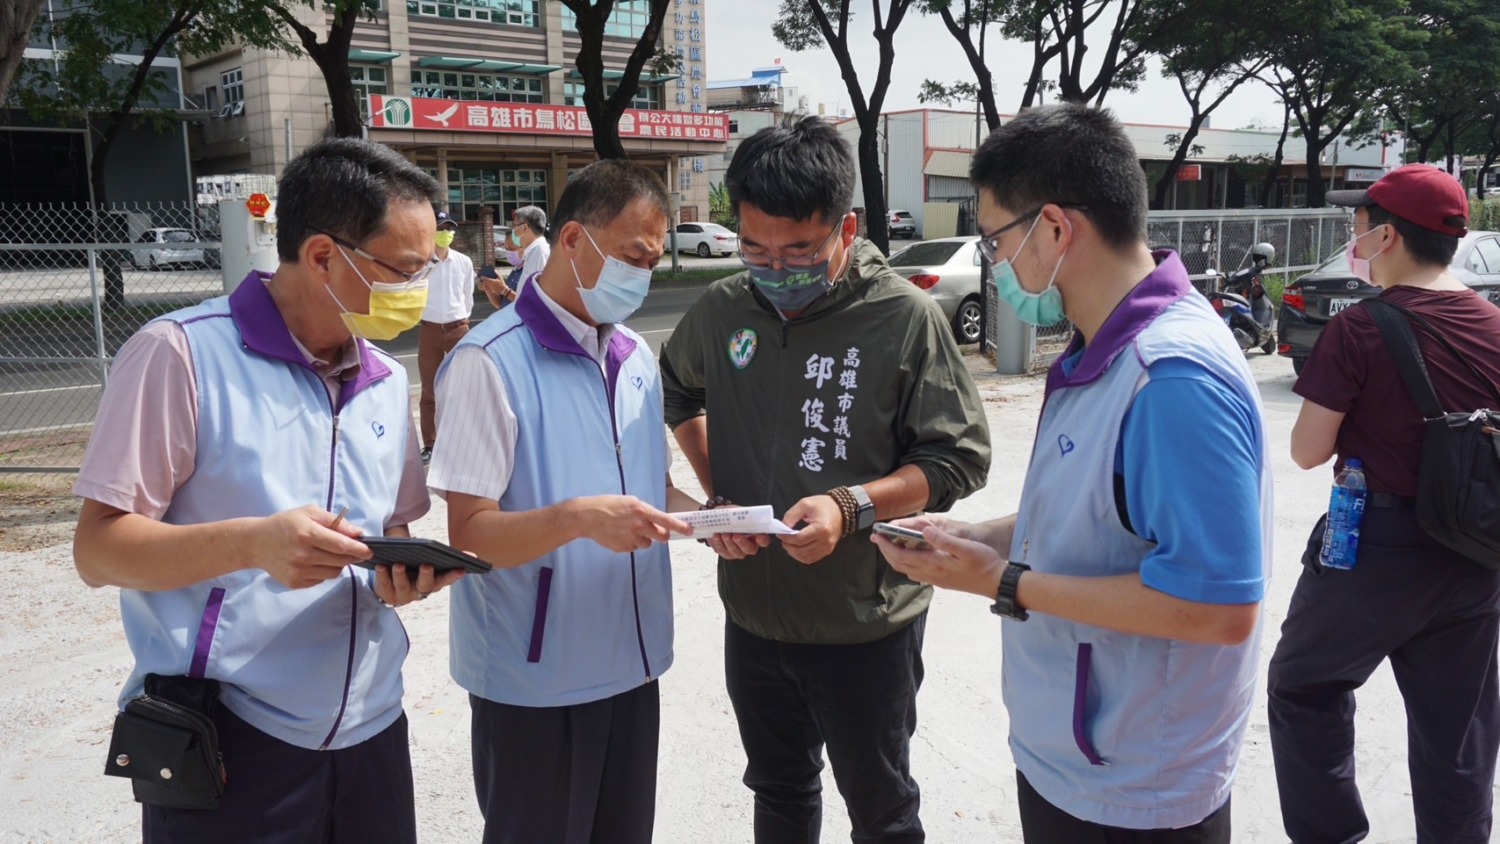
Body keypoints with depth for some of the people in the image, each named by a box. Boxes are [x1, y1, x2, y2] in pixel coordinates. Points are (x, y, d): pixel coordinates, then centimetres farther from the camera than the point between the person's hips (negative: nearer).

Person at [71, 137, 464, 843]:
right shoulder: (182, 354, -11)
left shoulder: (387, 381, 9)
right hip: (226, 741, -5)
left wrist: (404, 571, -6)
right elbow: (98, 547, -12)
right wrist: (254, 542, -28)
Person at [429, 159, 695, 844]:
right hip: (535, 681, -7)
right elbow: (469, 533, -19)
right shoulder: (491, 362, -17)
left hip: (630, 664, 7)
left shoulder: (636, 358, 8)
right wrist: (577, 518, -35)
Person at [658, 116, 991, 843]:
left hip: (866, 624, -4)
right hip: (753, 613, 4)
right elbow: (679, 395, 16)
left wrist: (853, 506, -28)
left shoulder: (905, 318, -16)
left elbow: (959, 458, -13)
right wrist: (717, 496, 3)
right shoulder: (721, 311, -4)